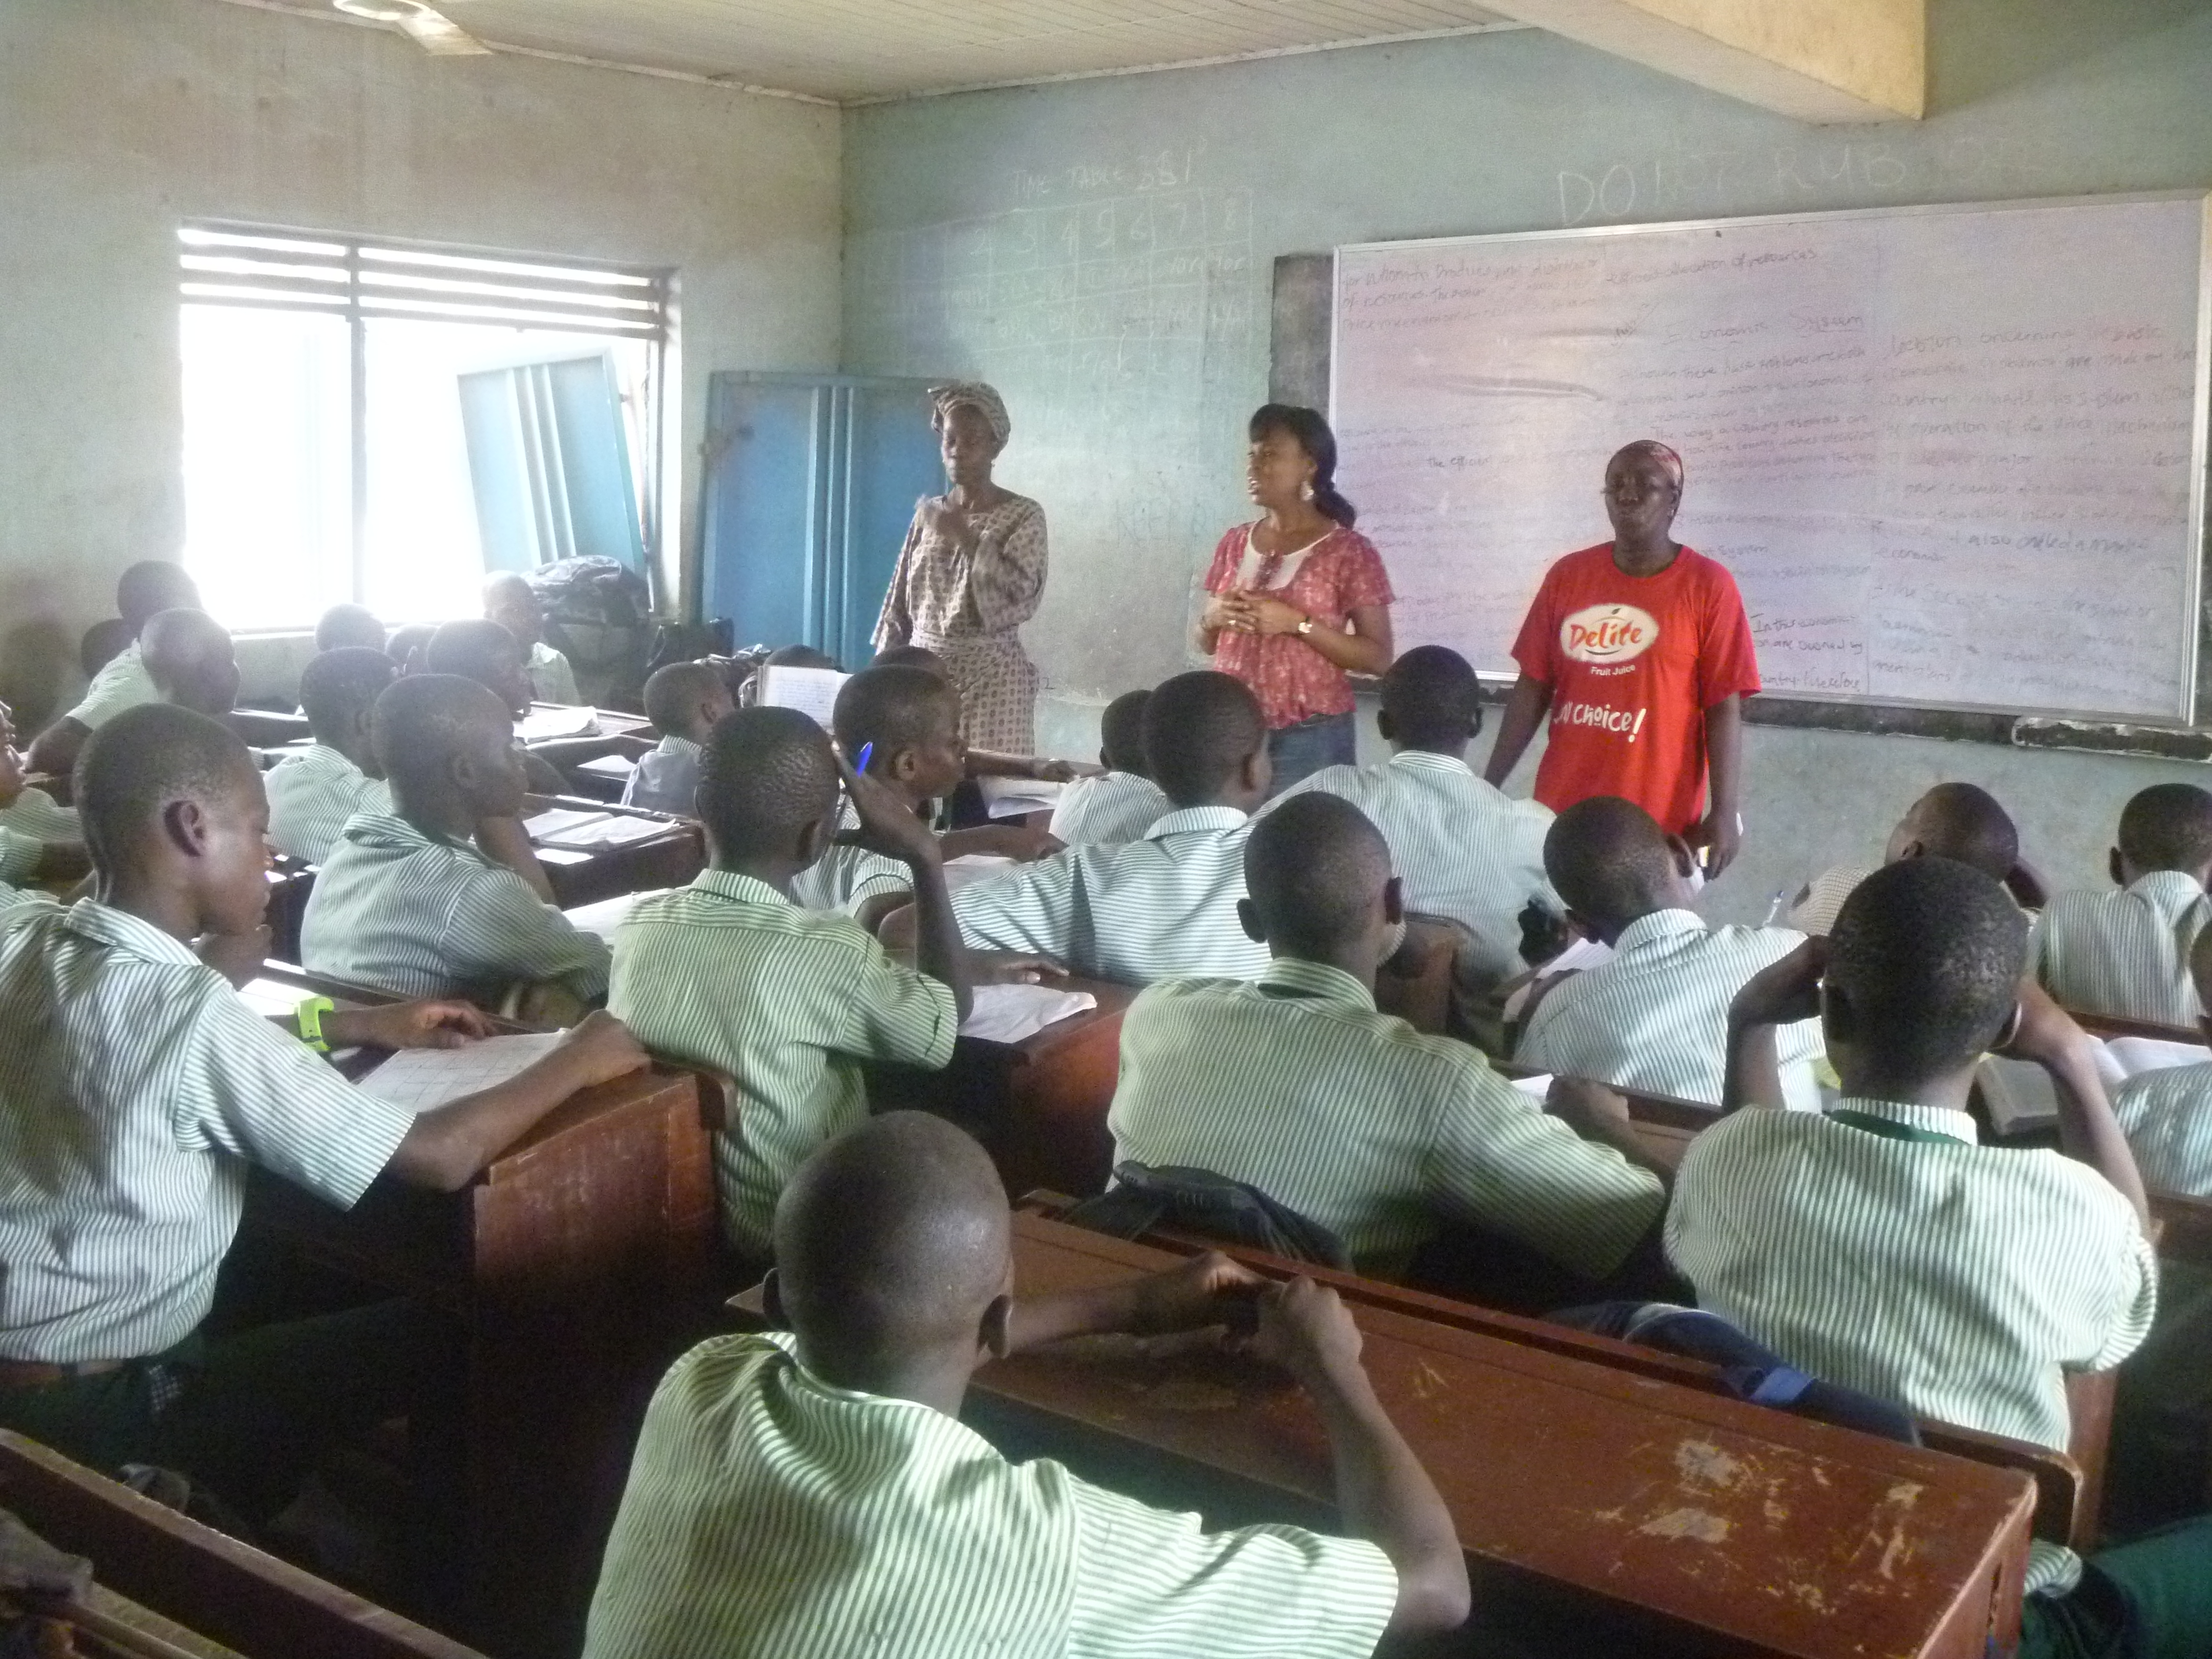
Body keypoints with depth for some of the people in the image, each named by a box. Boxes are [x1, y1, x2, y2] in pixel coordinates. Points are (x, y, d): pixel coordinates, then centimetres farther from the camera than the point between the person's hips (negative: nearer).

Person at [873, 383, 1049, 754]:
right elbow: (901, 601, 12)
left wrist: (968, 540, -20)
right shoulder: (930, 514, 10)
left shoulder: (1024, 515, -4)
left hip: (990, 677, -4)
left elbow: (1022, 596, -16)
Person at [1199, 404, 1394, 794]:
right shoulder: (1235, 545, 10)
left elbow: (1378, 657, -9)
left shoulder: (1349, 552, -5)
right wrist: (1213, 618, -6)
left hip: (1309, 738, -4)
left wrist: (1296, 623, -18)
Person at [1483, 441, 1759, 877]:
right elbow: (1533, 688, 9)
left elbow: (1723, 708, -7)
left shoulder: (1707, 586, -5)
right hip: (1559, 813, 3)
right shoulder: (1567, 576, 6)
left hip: (1660, 824, -3)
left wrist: (1726, 812, -12)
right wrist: (1490, 785, 6)